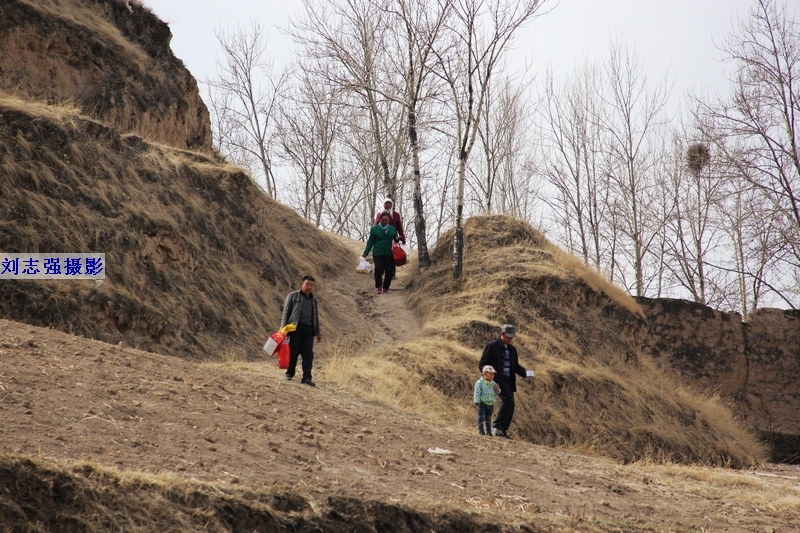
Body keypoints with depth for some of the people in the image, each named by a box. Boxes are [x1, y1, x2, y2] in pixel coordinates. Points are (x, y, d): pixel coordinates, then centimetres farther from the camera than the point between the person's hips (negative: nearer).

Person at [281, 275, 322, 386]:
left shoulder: (313, 300, 22)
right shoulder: (293, 296, 8)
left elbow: (316, 317, 25)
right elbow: (286, 312, 3)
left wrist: (318, 332, 19)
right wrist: (283, 328, -7)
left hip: (308, 329, 4)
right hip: (295, 327, -4)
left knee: (308, 354, -4)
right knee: (293, 352, -2)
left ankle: (306, 378, -3)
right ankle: (289, 374, 13)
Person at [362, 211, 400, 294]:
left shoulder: (392, 229, 12)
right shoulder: (374, 229, 6)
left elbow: (395, 240, 13)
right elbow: (371, 242, 5)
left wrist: (397, 239, -11)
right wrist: (366, 252, -2)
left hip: (389, 254, 2)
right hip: (378, 253, -2)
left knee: (389, 271, -4)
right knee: (378, 268, -21)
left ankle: (385, 288, 11)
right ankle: (379, 287, -12)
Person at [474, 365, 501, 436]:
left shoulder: (493, 383, 8)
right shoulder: (479, 383, -12)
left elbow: (497, 392, 16)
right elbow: (477, 393, -14)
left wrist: (497, 389, -6)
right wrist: (477, 401, -20)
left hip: (491, 404, 6)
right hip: (482, 403, -6)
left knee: (488, 418, 13)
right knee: (481, 417, -6)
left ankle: (488, 431, 20)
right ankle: (481, 430, -2)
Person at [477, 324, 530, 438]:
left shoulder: (512, 349, 17)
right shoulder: (492, 346, -3)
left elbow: (515, 366, 23)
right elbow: (482, 364, -4)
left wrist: (525, 372, 3)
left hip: (509, 381, 7)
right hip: (497, 379, -7)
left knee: (509, 405, 2)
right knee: (508, 400, -22)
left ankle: (502, 430, 11)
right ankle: (497, 427, -16)